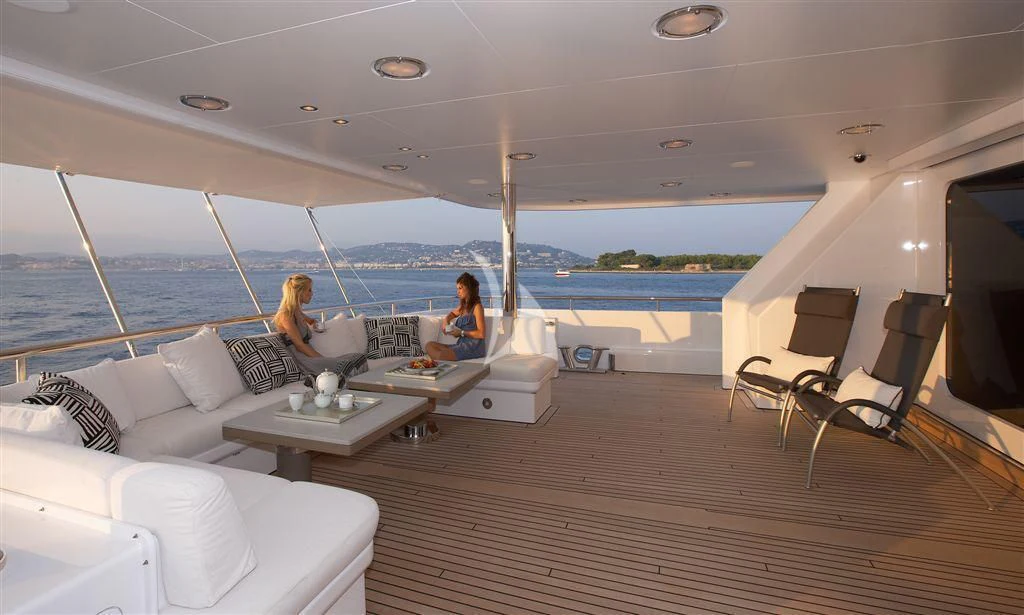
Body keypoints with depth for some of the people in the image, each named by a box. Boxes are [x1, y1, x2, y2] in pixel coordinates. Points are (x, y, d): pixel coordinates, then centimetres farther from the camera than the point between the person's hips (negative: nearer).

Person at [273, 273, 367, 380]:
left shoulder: (297, 312, 19)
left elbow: (311, 320, 44)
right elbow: (299, 345, -14)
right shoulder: (285, 315, -8)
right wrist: (323, 359, -17)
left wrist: (315, 322, 22)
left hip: (310, 355, 9)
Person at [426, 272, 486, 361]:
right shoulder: (463, 307, 17)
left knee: (440, 356, -28)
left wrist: (461, 333, -11)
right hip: (462, 344, 9)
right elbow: (452, 313, 41)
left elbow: (481, 334, -15)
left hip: (473, 347, -9)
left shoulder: (477, 307, -7)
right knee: (429, 345, -5)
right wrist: (446, 321, 19)